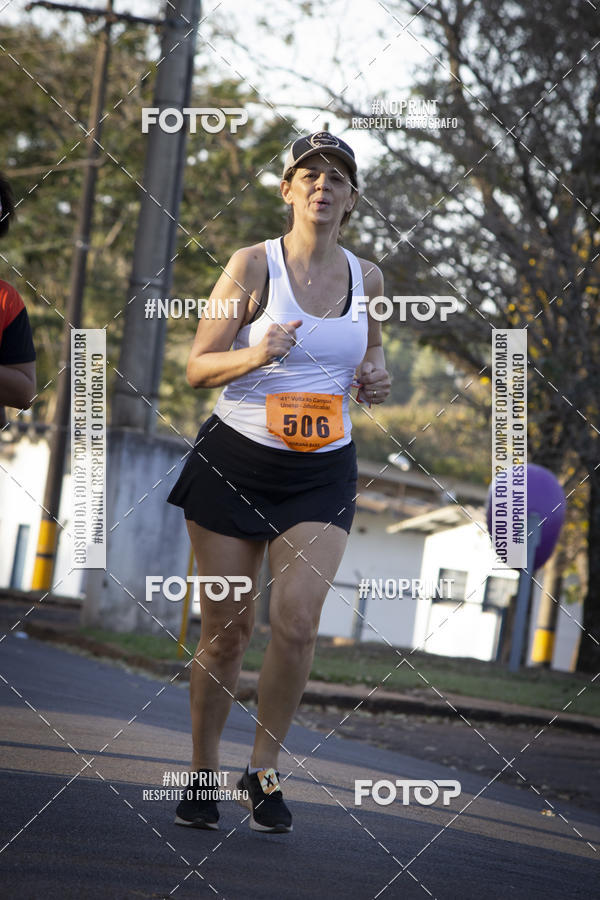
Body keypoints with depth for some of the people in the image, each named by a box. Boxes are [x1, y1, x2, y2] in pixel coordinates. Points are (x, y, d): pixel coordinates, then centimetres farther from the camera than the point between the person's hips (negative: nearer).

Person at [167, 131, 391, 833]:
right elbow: (197, 368, -4)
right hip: (236, 460, -2)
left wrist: (375, 379, 1)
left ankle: (263, 771, 5)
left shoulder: (366, 277, 7)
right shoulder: (253, 264, -5)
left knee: (296, 623, -12)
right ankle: (203, 772, 17)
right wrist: (255, 355, -23)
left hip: (322, 472, 2)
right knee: (225, 629, 1)